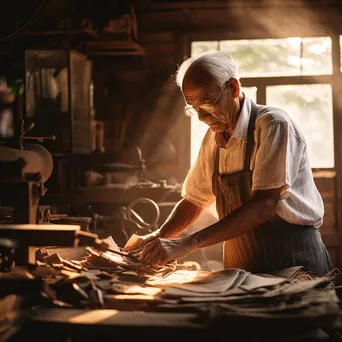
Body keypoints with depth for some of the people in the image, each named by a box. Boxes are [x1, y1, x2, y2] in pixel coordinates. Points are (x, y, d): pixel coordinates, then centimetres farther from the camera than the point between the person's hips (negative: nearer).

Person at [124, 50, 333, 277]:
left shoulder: (273, 125, -13)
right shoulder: (213, 139, 8)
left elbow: (264, 205, -22)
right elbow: (194, 200, 18)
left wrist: (189, 243, -26)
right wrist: (158, 238, 0)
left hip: (294, 263, -5)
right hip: (242, 270, 5)